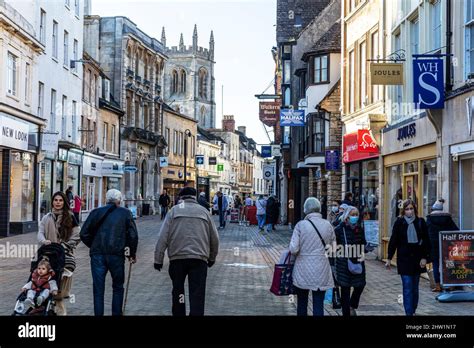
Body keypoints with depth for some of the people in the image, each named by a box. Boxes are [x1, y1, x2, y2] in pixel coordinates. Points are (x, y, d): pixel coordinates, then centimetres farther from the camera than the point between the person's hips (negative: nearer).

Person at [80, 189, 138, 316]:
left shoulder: (96, 212, 8)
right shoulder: (125, 213, 4)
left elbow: (84, 234, 4)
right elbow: (133, 235, -2)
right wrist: (132, 254, 10)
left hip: (97, 255, 1)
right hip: (117, 254, -1)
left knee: (98, 289, 6)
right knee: (118, 288, 15)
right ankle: (116, 313, 14)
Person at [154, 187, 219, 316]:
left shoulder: (174, 211, 6)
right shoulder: (204, 211, 10)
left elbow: (163, 237, -1)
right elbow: (214, 238, 14)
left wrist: (158, 259, 2)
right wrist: (212, 257, 27)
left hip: (177, 257, 0)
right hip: (199, 258, 0)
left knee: (178, 291, 15)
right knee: (197, 294, -2)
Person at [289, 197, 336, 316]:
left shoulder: (301, 225, -9)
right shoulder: (327, 225, -1)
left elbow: (293, 249, -12)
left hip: (303, 270, -1)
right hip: (321, 271, 1)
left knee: (302, 304, 13)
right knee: (318, 305, 4)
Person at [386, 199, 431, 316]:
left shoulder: (421, 222, 2)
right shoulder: (399, 222, -1)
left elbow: (426, 241, 4)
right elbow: (393, 241, 2)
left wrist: (424, 257, -3)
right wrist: (389, 258, 1)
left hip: (417, 259, 2)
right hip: (404, 259, -2)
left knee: (415, 288, 11)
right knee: (407, 288, -6)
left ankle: (413, 310, 24)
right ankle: (409, 312, -6)